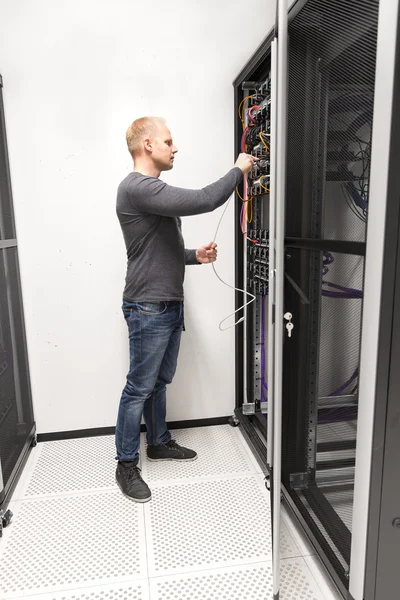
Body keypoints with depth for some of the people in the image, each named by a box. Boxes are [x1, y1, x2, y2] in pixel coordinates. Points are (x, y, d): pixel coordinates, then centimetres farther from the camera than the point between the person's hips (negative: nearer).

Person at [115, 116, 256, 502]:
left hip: (169, 305, 10)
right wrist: (238, 170, -9)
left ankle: (159, 442, 36)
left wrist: (194, 256, 7)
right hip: (148, 308, -10)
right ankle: (126, 466, 16)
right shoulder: (136, 188, -17)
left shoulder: (154, 191, 17)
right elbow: (203, 201, -26)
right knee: (139, 388, 1)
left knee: (159, 381, 19)